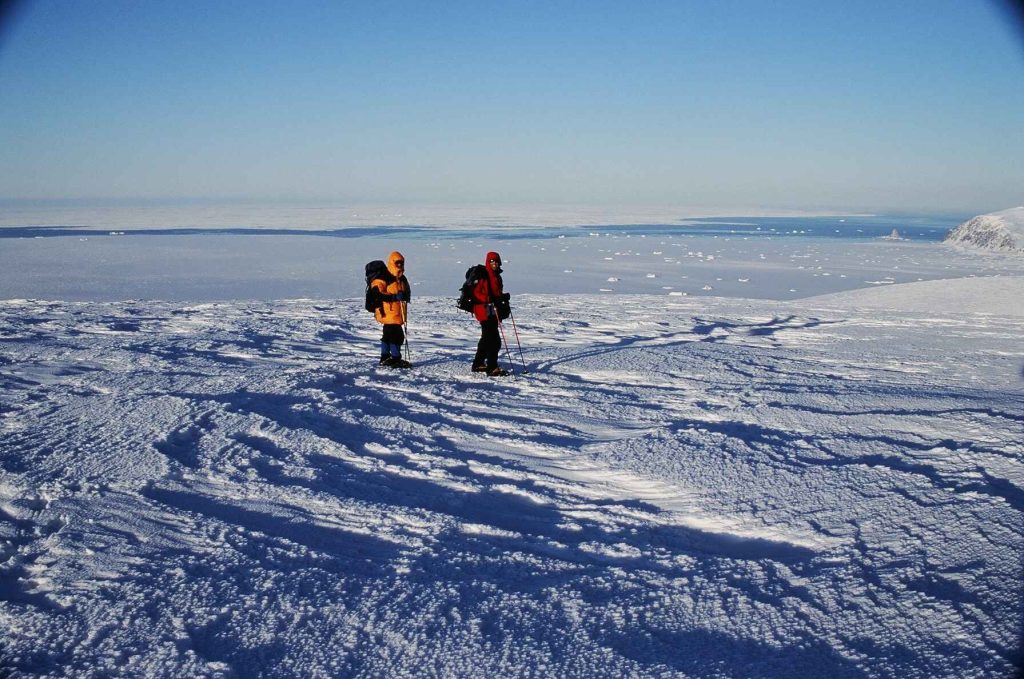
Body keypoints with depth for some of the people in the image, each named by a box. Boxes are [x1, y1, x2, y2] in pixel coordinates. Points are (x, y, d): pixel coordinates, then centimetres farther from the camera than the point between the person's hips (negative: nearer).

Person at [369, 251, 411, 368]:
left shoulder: (402, 279, 17)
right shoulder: (383, 278, -12)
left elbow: (407, 292, 27)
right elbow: (377, 293, -21)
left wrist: (405, 296, 1)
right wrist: (394, 297, -27)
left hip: (399, 313, 9)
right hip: (388, 313, -9)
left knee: (388, 335, 16)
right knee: (396, 335, -12)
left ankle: (385, 357, 25)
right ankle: (396, 359, -6)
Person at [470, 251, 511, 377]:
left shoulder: (497, 276, 16)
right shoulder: (483, 275, -12)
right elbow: (476, 293, -17)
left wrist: (504, 297, 5)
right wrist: (490, 299, -28)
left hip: (494, 312, 10)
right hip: (484, 311, -10)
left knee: (487, 338, 18)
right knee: (494, 341, -13)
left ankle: (478, 364, 29)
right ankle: (492, 368, -11)